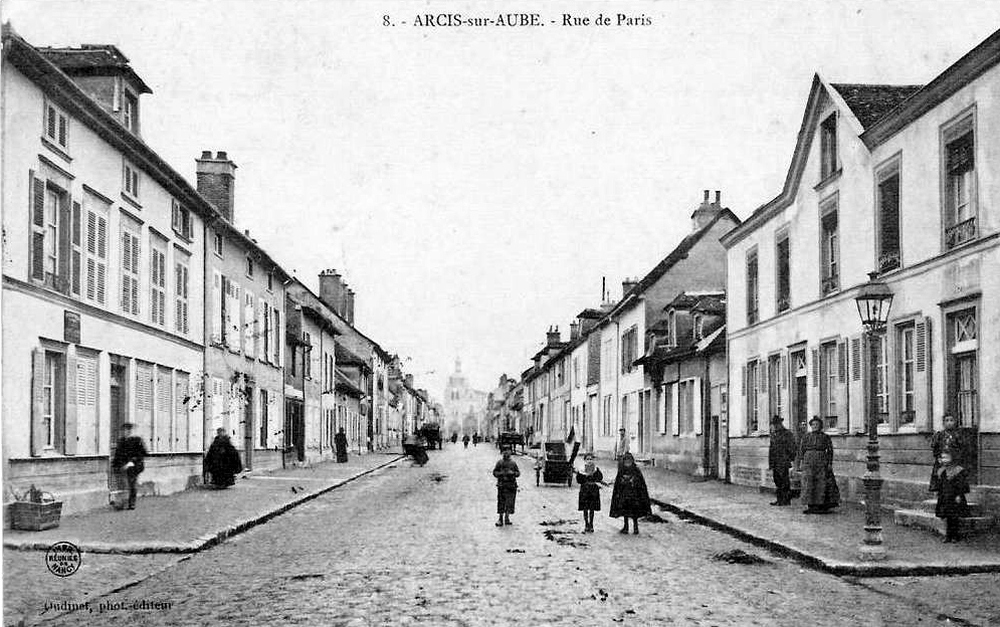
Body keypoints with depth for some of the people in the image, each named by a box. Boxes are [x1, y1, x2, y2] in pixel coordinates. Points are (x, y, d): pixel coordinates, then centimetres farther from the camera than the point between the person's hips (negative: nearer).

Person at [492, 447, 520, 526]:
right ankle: (500, 519, -1)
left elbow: (518, 473, 11)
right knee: (501, 502, -5)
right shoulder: (500, 462, 4)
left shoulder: (513, 463, 9)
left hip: (512, 485, 2)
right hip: (502, 485, -2)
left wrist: (513, 473, -9)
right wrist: (501, 473, -13)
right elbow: (494, 472, 4)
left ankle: (507, 517, 15)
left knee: (510, 502, 4)